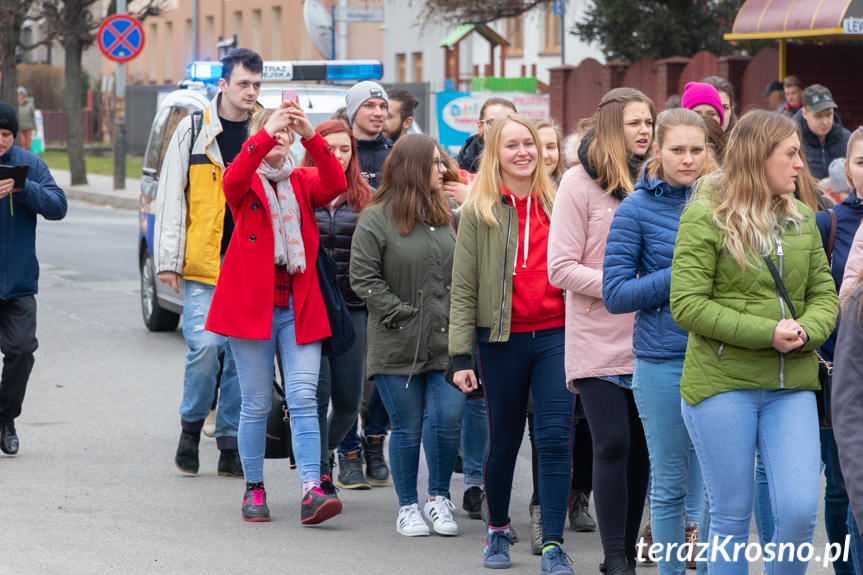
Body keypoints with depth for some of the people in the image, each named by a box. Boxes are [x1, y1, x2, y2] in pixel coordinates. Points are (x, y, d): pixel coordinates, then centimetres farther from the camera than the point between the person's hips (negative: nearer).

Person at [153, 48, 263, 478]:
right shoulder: (194, 131, 2)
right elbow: (171, 197, 2)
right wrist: (168, 260, -4)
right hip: (203, 265, -2)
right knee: (204, 346, -12)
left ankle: (231, 445, 12)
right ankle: (191, 426, 10)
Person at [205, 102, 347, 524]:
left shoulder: (303, 183, 11)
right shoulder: (246, 183, 5)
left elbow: (335, 184, -11)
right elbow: (234, 178, -20)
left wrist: (311, 137, -25)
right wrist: (266, 133, -33)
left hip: (298, 306, 2)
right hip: (251, 302, -2)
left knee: (303, 398, -7)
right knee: (257, 404, 3)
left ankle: (311, 490, -14)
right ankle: (254, 489, 16)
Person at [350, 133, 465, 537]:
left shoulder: (444, 216, 13)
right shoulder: (376, 219, -5)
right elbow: (364, 279, -8)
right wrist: (401, 314, -12)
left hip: (445, 341, 4)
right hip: (398, 347, -4)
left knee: (448, 418, -7)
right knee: (407, 428, 3)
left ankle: (439, 498, 13)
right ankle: (408, 508, 17)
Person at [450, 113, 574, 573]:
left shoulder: (558, 203, 9)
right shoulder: (479, 210, 1)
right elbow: (464, 288, 0)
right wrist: (461, 354, -6)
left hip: (556, 336, 1)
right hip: (502, 340, -1)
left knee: (555, 438, -7)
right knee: (504, 441, 9)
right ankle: (498, 531, 29)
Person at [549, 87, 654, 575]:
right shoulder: (581, 183, -4)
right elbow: (562, 269, -8)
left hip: (647, 341, 4)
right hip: (600, 341, -4)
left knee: (641, 449, 5)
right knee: (613, 444, -10)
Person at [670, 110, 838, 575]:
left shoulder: (801, 217, 11)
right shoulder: (705, 216, -6)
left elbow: (824, 295, 14)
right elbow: (687, 304, -12)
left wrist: (806, 331, -9)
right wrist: (765, 333, -18)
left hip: (791, 387, 4)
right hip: (722, 384, -4)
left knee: (800, 510, -7)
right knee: (732, 517, 3)